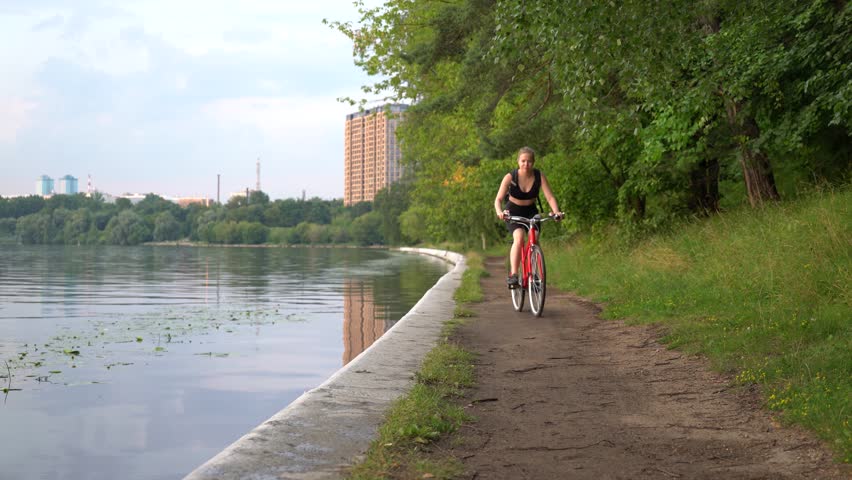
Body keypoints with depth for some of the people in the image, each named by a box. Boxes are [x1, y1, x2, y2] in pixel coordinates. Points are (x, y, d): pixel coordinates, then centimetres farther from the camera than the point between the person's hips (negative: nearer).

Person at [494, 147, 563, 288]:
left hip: (531, 211, 3)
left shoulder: (539, 176, -15)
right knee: (519, 238, -28)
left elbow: (550, 197, -21)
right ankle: (513, 275, -30)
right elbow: (498, 199, -26)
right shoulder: (510, 177, -20)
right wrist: (499, 212, -48)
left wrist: (556, 212, -40)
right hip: (513, 212, -3)